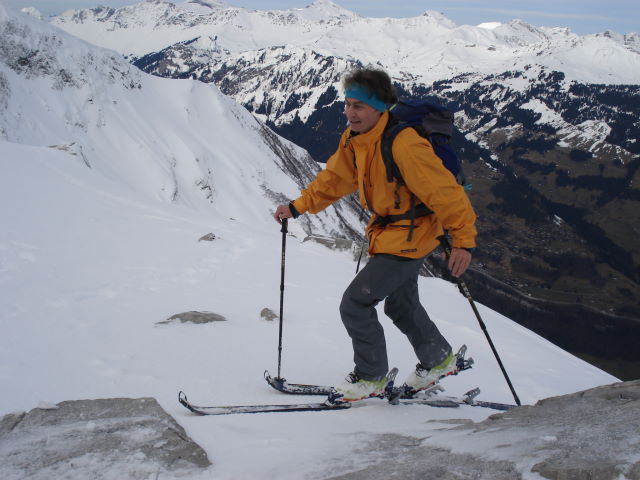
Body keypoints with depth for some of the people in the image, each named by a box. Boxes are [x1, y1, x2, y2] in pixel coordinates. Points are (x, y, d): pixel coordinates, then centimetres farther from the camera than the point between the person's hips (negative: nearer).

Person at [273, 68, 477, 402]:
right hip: (387, 232, 9)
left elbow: (445, 190, -28)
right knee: (400, 305, 25)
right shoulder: (354, 139, -3)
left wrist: (463, 239, -28)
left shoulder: (404, 145, -30)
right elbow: (333, 179, 11)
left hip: (410, 235, -9)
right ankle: (438, 360, 46)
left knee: (355, 304, -9)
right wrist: (297, 206, 5)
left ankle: (371, 377, 11)